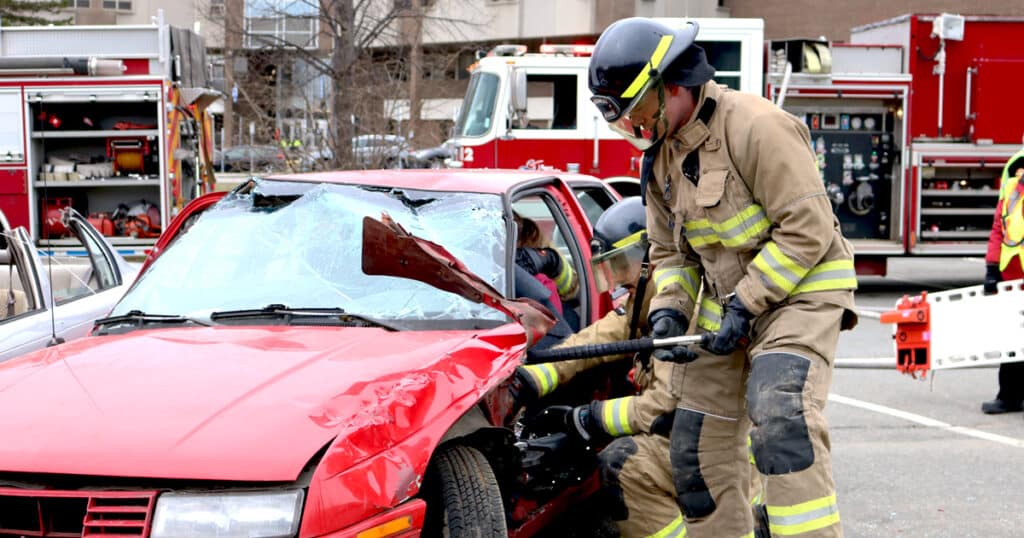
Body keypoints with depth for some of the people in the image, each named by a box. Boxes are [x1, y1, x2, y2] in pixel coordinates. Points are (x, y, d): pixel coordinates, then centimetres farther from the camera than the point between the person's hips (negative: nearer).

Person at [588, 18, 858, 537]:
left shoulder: (753, 126, -19)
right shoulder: (661, 155, 7)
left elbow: (807, 229, -21)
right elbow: (669, 251, 15)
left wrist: (746, 303, -20)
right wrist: (668, 309, -4)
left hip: (798, 292, -8)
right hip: (727, 305, 8)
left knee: (779, 420, -29)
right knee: (697, 448, 8)